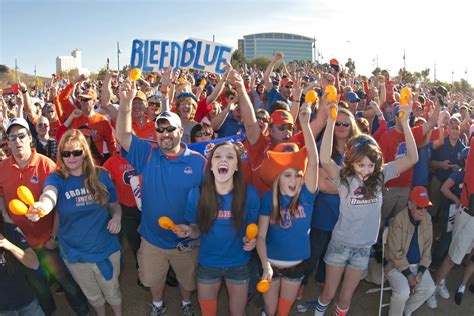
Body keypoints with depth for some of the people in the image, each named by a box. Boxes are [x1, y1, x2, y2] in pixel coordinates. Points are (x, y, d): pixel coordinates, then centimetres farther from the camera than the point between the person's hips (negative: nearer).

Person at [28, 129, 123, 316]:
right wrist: (43, 206, -60)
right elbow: (50, 194, -36)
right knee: (92, 295, 24)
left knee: (112, 292, 20)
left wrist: (117, 217, -18)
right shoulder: (57, 178, -12)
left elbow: (114, 204, 5)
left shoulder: (101, 176, -8)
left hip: (106, 249, 0)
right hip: (75, 254, 0)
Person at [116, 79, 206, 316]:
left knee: (187, 280, 24)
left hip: (186, 240, -1)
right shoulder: (147, 155, -9)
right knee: (153, 279, 25)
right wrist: (126, 103, -35)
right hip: (152, 239, 1)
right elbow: (123, 136, -21)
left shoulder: (199, 162, -13)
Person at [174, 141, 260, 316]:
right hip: (207, 264, 0)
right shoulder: (197, 193, -18)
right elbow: (197, 230, -4)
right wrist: (189, 231, -25)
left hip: (238, 265, 0)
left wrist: (251, 240, -23)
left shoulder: (249, 193, -19)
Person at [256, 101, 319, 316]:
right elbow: (261, 236, -12)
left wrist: (305, 124, -35)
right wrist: (266, 265, -25)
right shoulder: (269, 198, -14)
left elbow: (313, 161, -28)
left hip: (296, 264, 1)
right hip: (272, 263, -1)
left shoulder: (306, 196, -14)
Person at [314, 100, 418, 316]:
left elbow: (412, 159, -13)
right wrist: (330, 120, -41)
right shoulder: (343, 177, -16)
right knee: (328, 294, 16)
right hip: (340, 244, -2)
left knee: (345, 298, 17)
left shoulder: (380, 176, -7)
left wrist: (405, 123, -23)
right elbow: (325, 160, -36)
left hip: (364, 247, 2)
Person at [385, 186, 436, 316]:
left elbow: (427, 247, 2)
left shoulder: (427, 219, -3)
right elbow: (395, 252, -19)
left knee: (429, 289, -11)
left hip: (418, 264, 6)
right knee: (403, 292, -25)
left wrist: (421, 271, -7)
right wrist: (408, 274, -18)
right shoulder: (398, 220, -22)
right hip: (397, 264, -6)